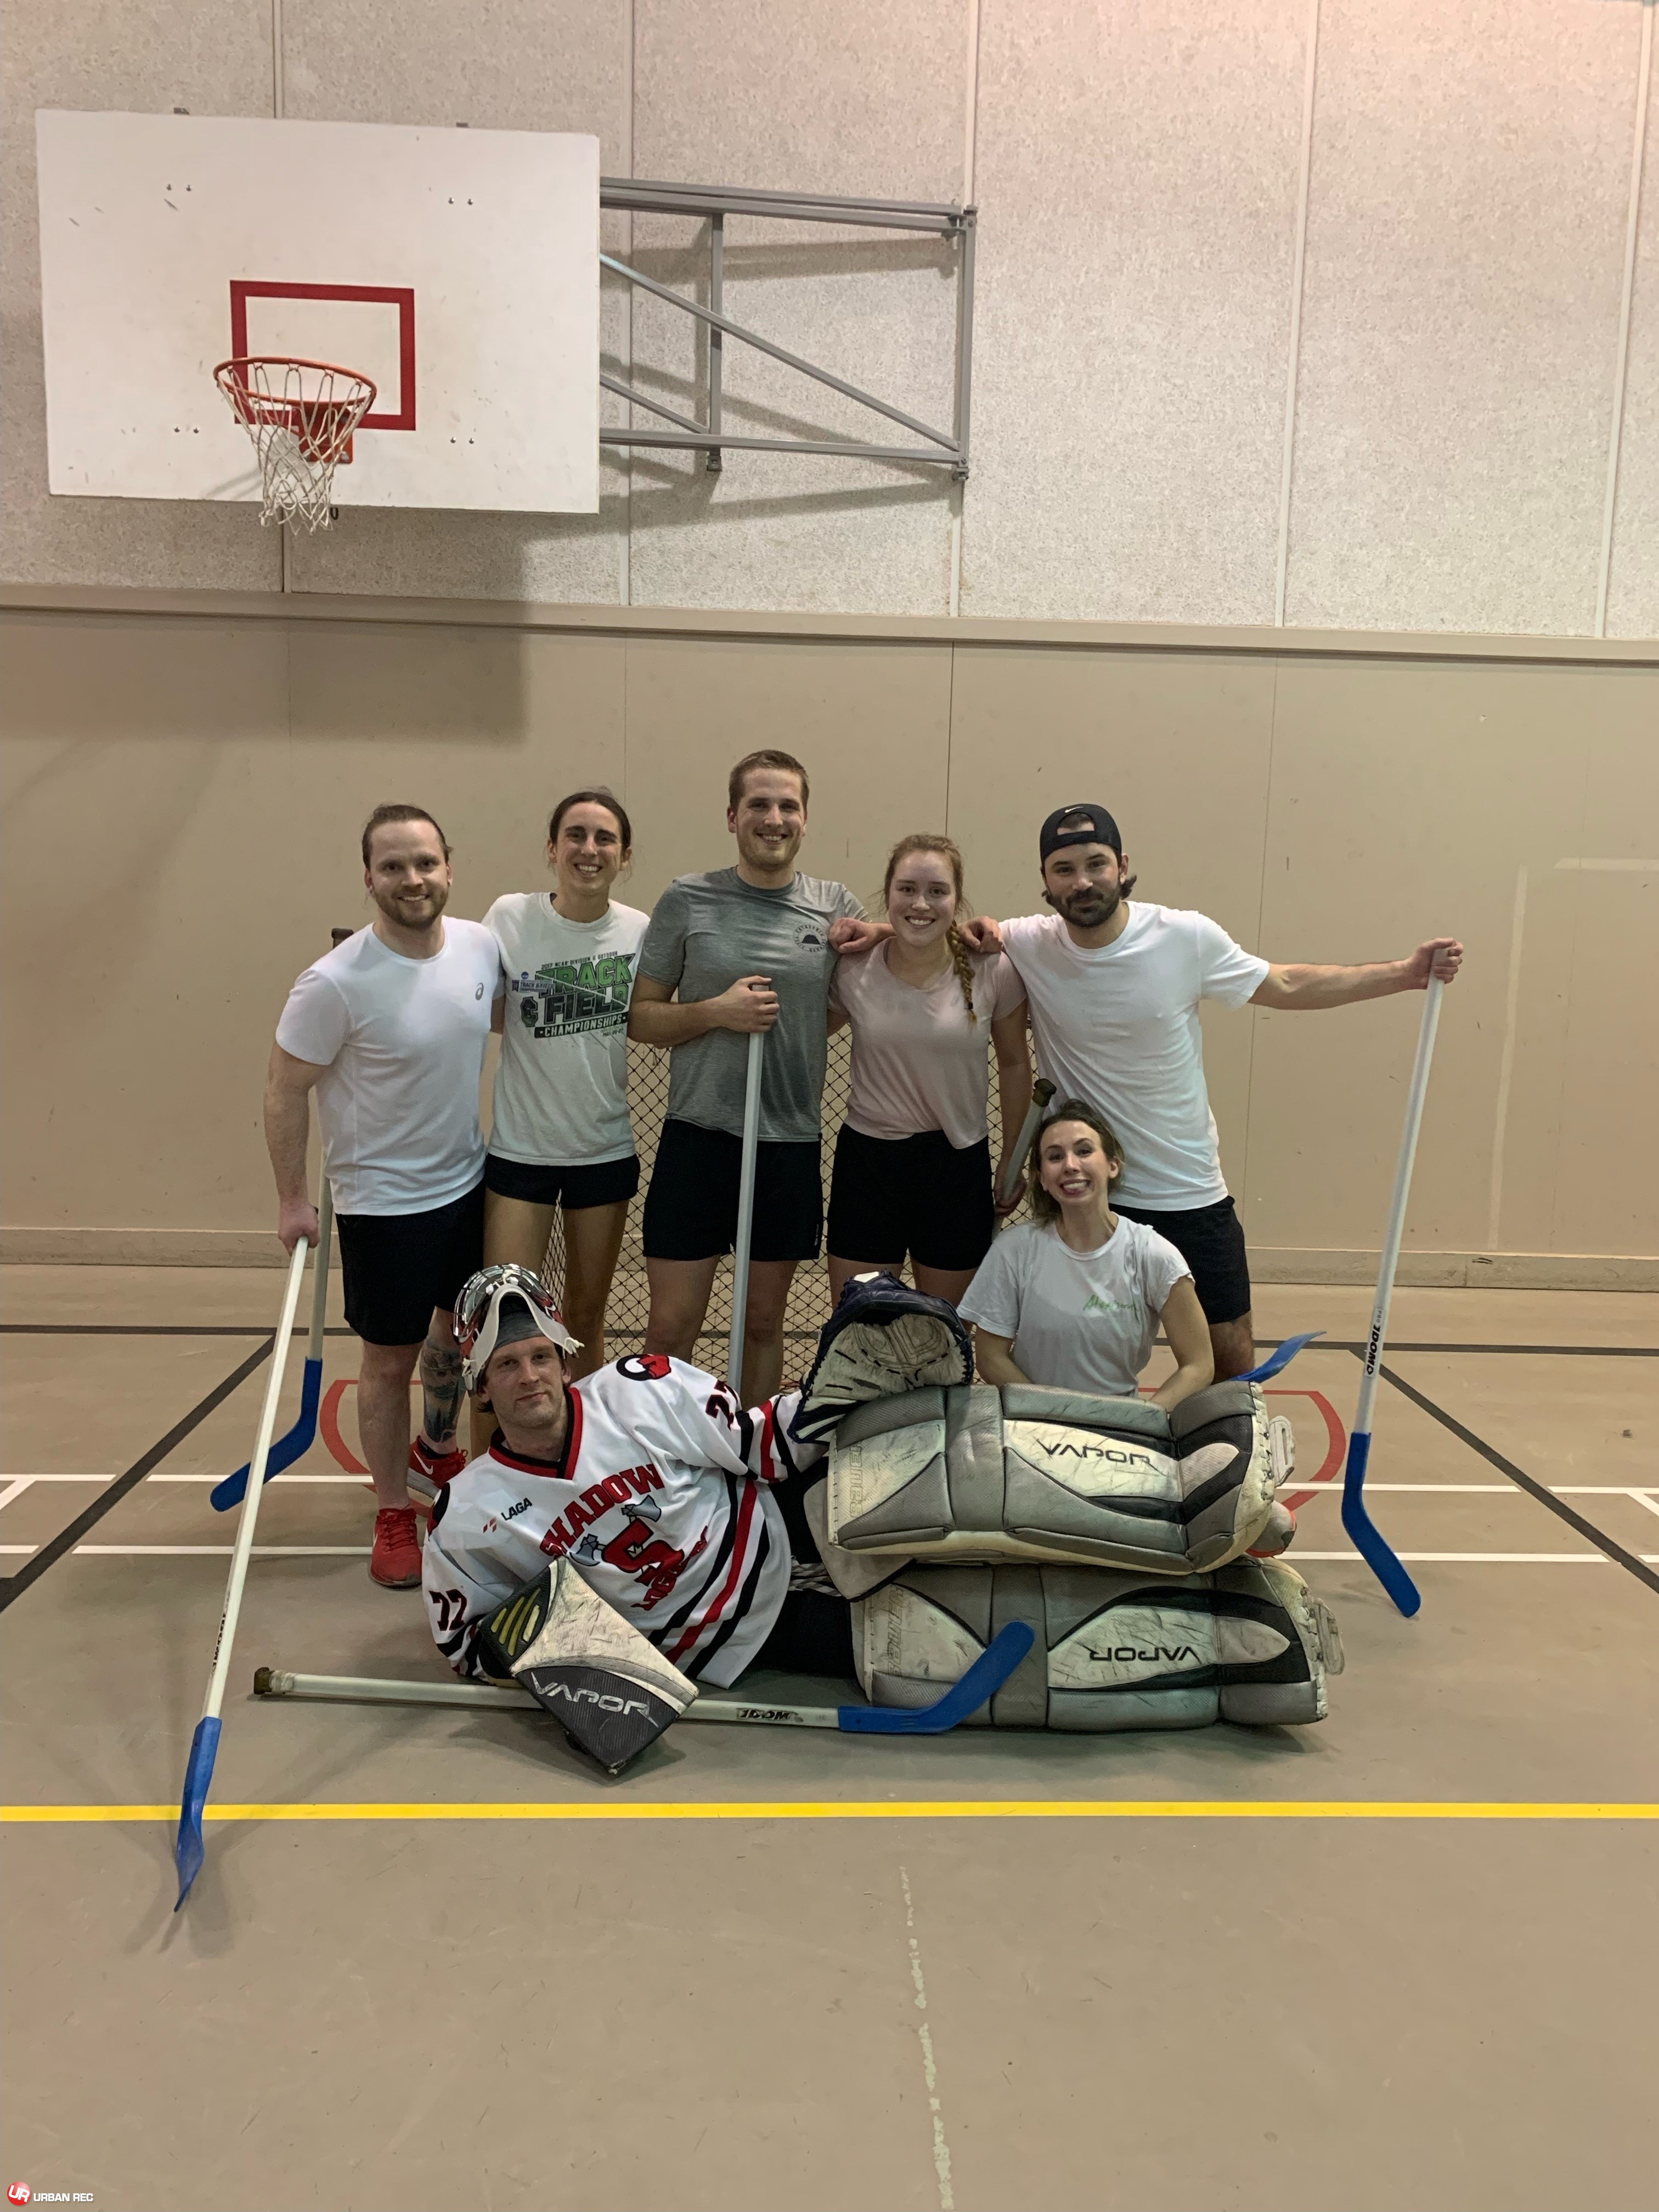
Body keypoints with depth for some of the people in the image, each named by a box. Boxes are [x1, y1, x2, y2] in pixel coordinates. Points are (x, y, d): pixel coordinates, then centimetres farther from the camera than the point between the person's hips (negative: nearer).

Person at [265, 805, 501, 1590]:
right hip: (384, 1201, -6)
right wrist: (292, 1198, -11)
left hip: (469, 1180, 6)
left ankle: (435, 1450, 49)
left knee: (459, 1329, 22)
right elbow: (286, 1089, -14)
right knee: (391, 1358, 6)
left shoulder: (481, 946, -9)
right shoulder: (336, 984, -24)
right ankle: (393, 1515, 25)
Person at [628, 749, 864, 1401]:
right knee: (670, 1330, 3)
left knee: (764, 1322, 14)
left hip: (792, 1144, 2)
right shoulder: (688, 901, -1)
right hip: (698, 1135, -1)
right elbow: (641, 1016, 1)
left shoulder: (836, 908, 3)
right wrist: (714, 1011, -15)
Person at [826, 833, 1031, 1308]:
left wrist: (1012, 1161, 8)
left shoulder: (993, 971, -8)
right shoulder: (853, 970, -8)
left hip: (958, 1164, 0)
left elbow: (1014, 1064, 4)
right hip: (868, 1159, 0)